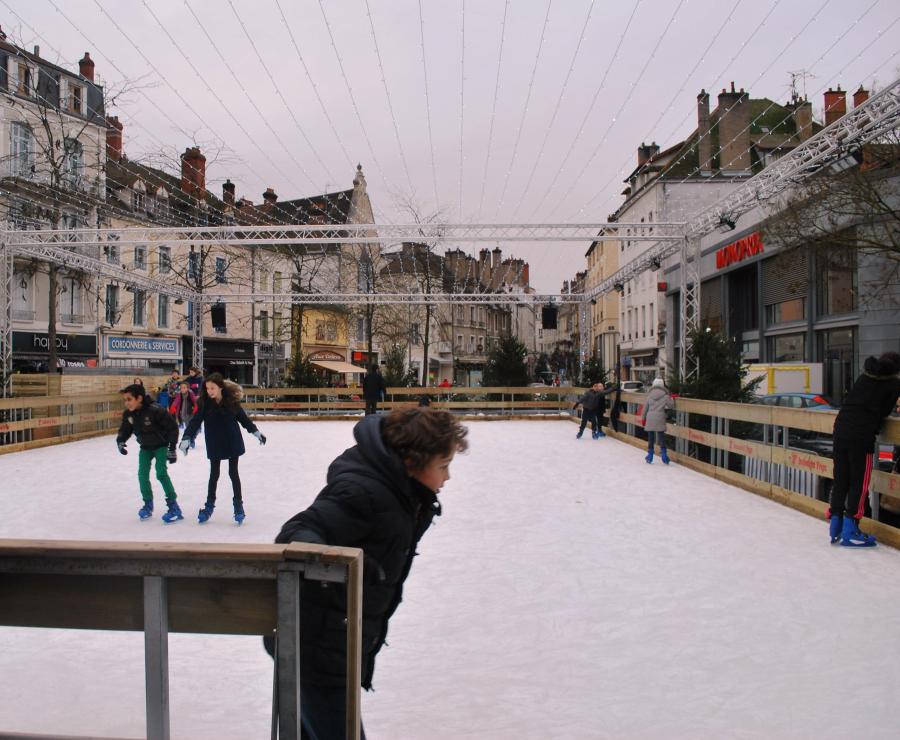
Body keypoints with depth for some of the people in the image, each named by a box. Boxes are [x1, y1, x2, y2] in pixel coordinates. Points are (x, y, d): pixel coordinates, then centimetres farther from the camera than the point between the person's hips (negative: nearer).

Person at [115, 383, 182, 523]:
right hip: (145, 447, 6)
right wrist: (120, 441, -16)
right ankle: (148, 504, 19)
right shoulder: (128, 414, -12)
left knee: (161, 473, -16)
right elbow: (125, 430, 5)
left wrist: (172, 448, -21)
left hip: (161, 446, -6)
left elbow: (172, 427, -23)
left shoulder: (155, 410, -30)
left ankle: (174, 507, -10)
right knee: (142, 474, 0)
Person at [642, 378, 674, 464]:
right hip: (660, 419, -2)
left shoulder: (650, 395, 4)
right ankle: (664, 455, 1)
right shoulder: (665, 396, -4)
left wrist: (643, 418, 18)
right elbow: (671, 405, 2)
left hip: (650, 419, 2)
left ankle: (650, 456, 14)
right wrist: (671, 399, 19)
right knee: (661, 438, 4)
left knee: (650, 438, 9)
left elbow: (645, 407, 8)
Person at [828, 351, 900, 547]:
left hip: (841, 429, 6)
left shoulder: (864, 376, 17)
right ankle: (850, 531, 2)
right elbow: (884, 412, 0)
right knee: (859, 483, 2)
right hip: (862, 435, -6)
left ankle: (835, 527, 17)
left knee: (840, 479, 12)